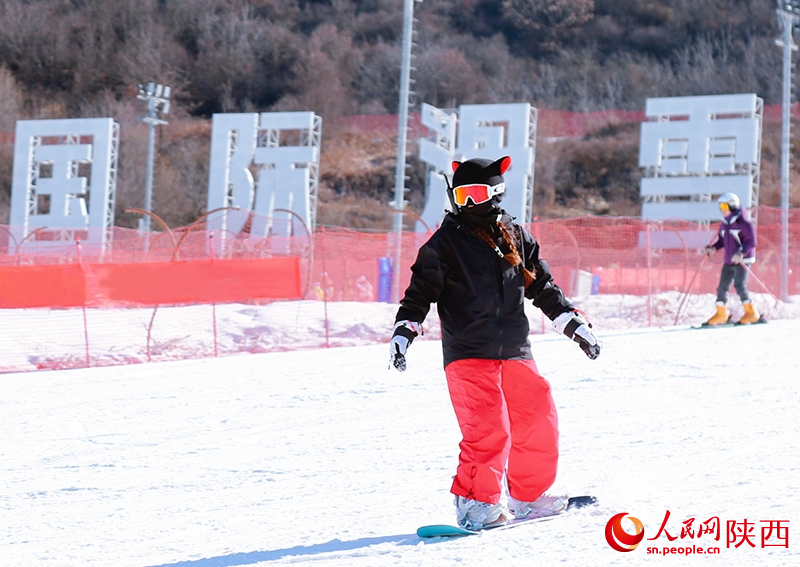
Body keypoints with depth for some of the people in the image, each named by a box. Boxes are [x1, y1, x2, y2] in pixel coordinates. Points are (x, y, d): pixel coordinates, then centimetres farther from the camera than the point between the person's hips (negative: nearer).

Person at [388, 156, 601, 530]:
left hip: (515, 352, 5)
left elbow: (543, 287, 20)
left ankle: (528, 496, 19)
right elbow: (421, 291, 2)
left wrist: (574, 324, 19)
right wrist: (404, 330, -10)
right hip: (468, 355, -4)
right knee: (487, 429, -16)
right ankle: (475, 501, -3)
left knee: (539, 421, 3)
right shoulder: (446, 242, 1)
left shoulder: (515, 237, 12)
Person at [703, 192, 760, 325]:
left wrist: (741, 253, -29)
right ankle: (721, 314, 18)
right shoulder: (724, 224, 10)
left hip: (742, 261, -8)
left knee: (739, 285, -18)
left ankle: (751, 312, -9)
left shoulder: (743, 223, -14)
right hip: (728, 261, 8)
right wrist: (714, 248, 1)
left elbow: (751, 241, -16)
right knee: (722, 287, 7)